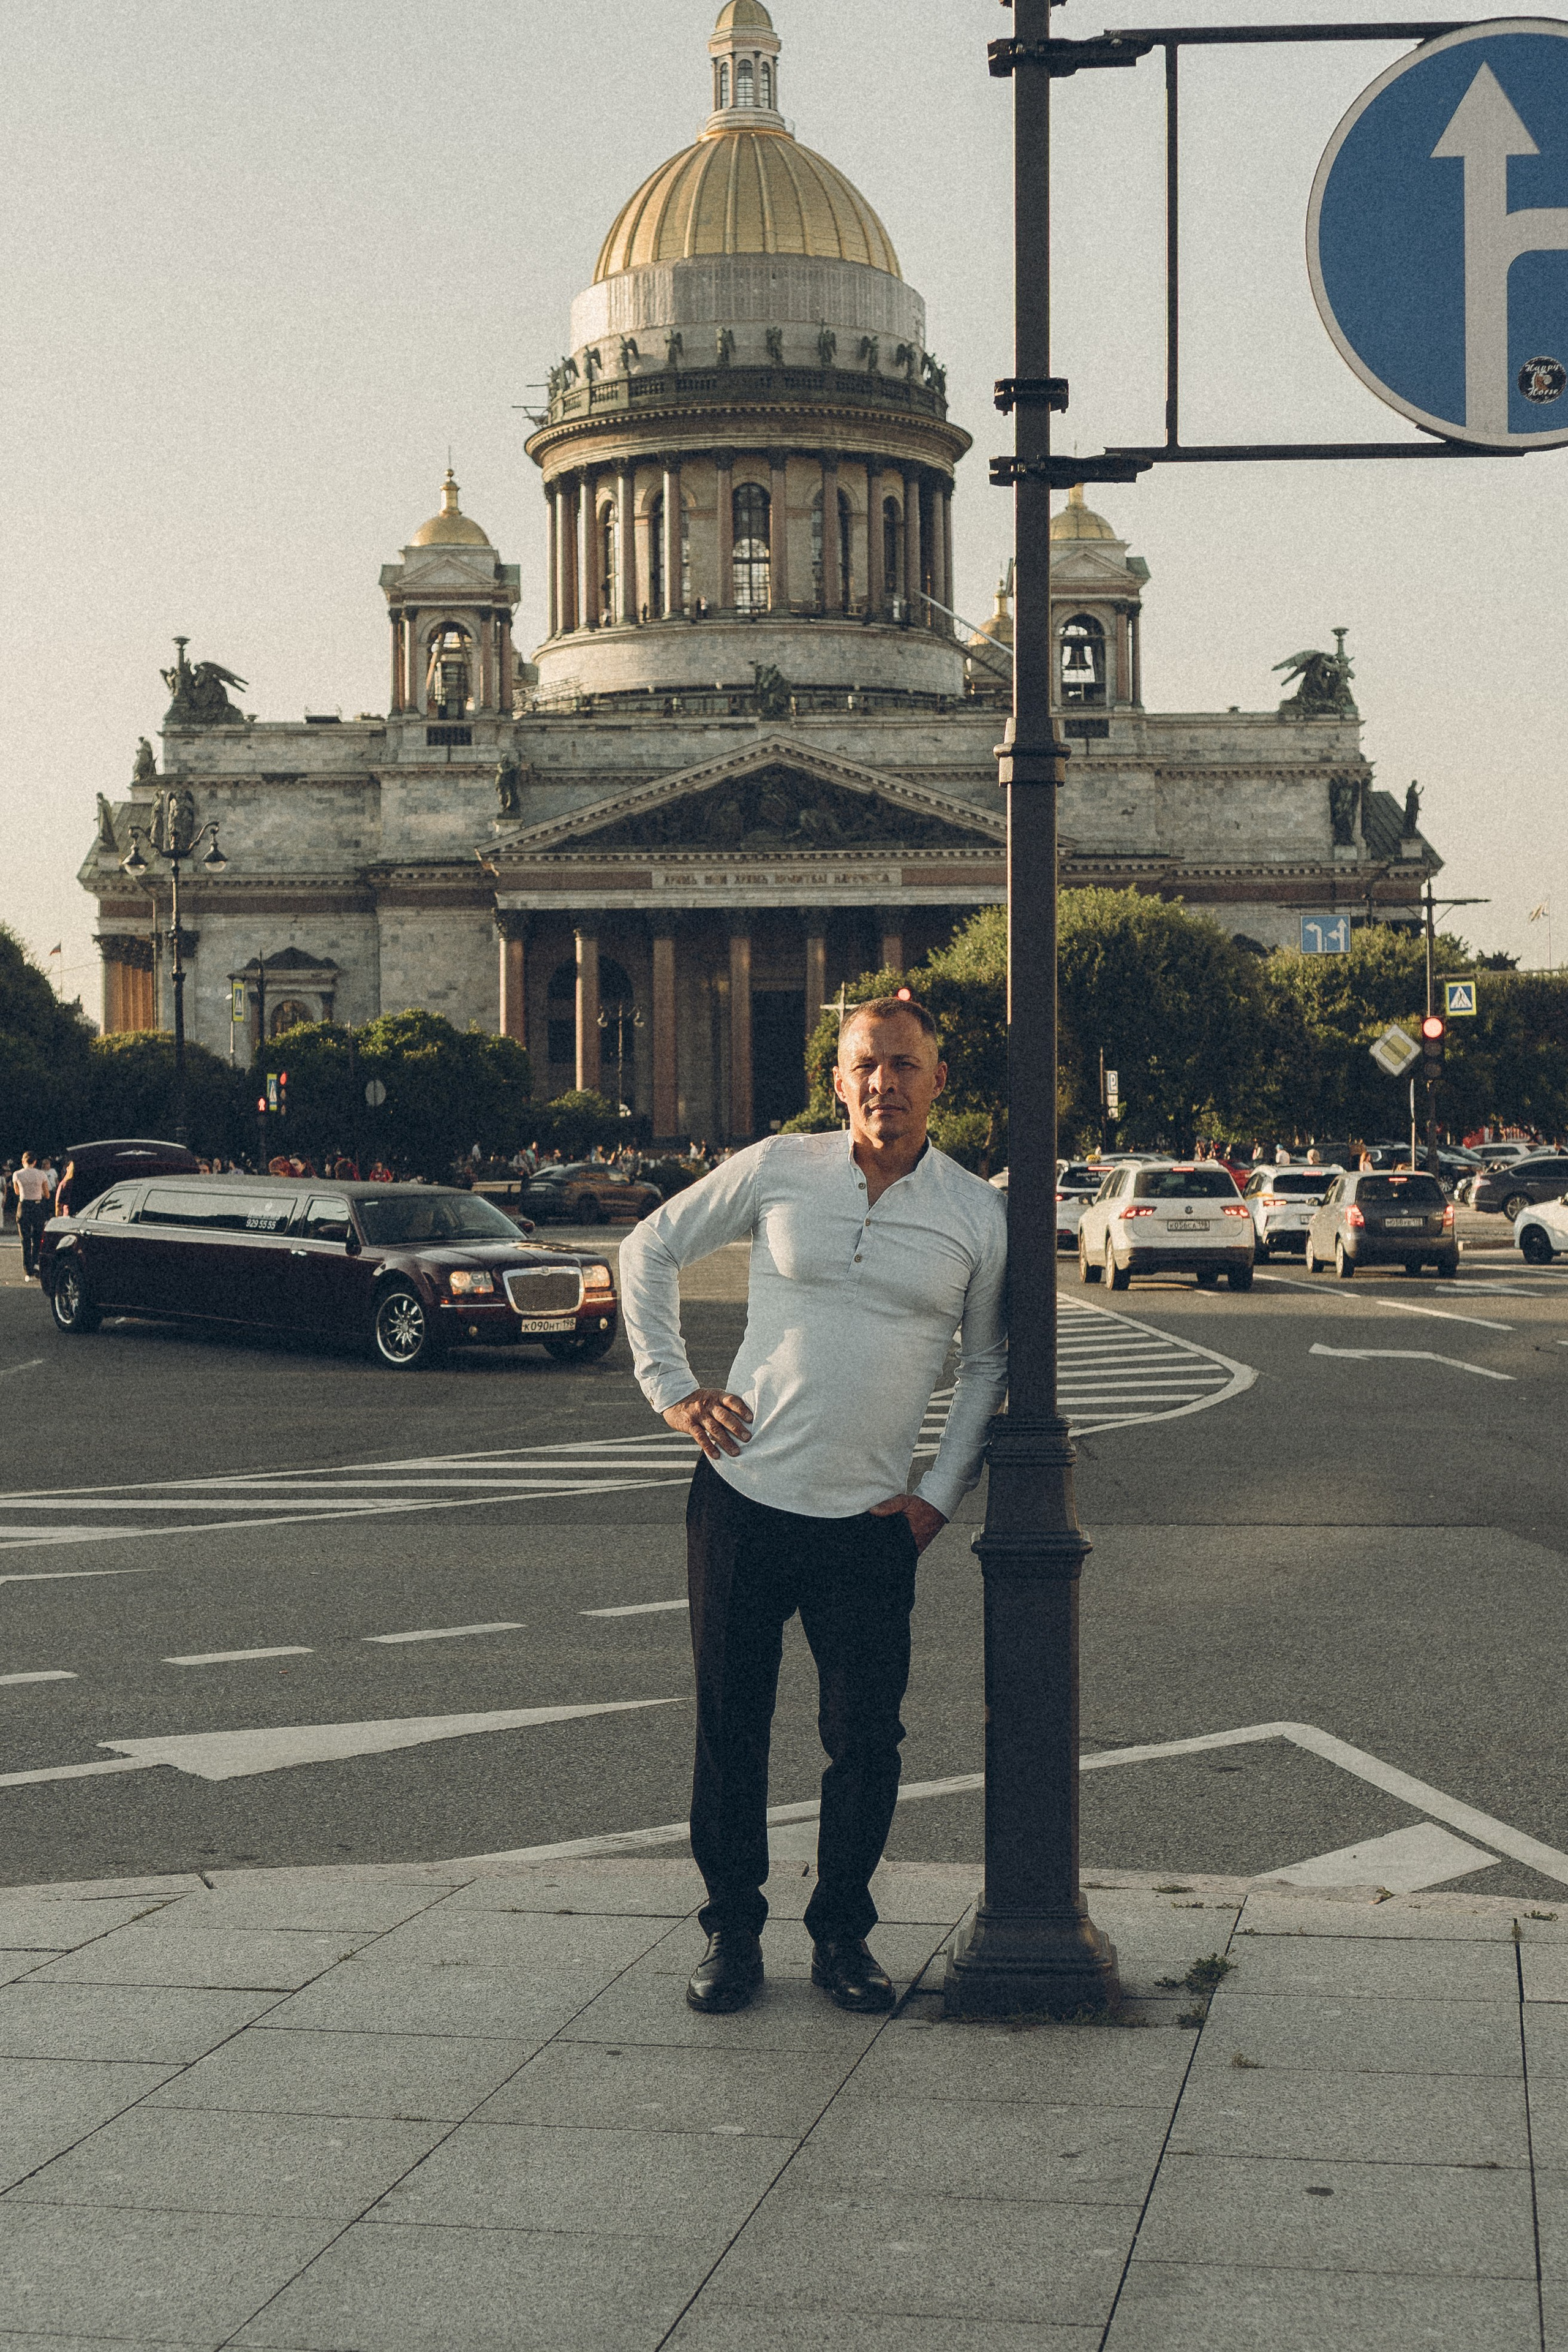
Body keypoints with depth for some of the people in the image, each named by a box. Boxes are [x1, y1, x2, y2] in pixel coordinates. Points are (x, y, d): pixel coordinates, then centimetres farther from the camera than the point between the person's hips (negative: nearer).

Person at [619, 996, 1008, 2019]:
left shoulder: (978, 1216, 2)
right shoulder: (776, 1169, 0)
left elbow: (990, 1364, 14)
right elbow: (651, 1248, 12)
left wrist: (942, 1494, 7)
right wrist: (671, 1387, 4)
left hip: (869, 1522, 0)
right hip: (743, 1498, 0)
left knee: (867, 1742, 1)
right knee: (730, 1726, 7)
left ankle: (843, 1934, 20)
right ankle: (732, 1929, 21)